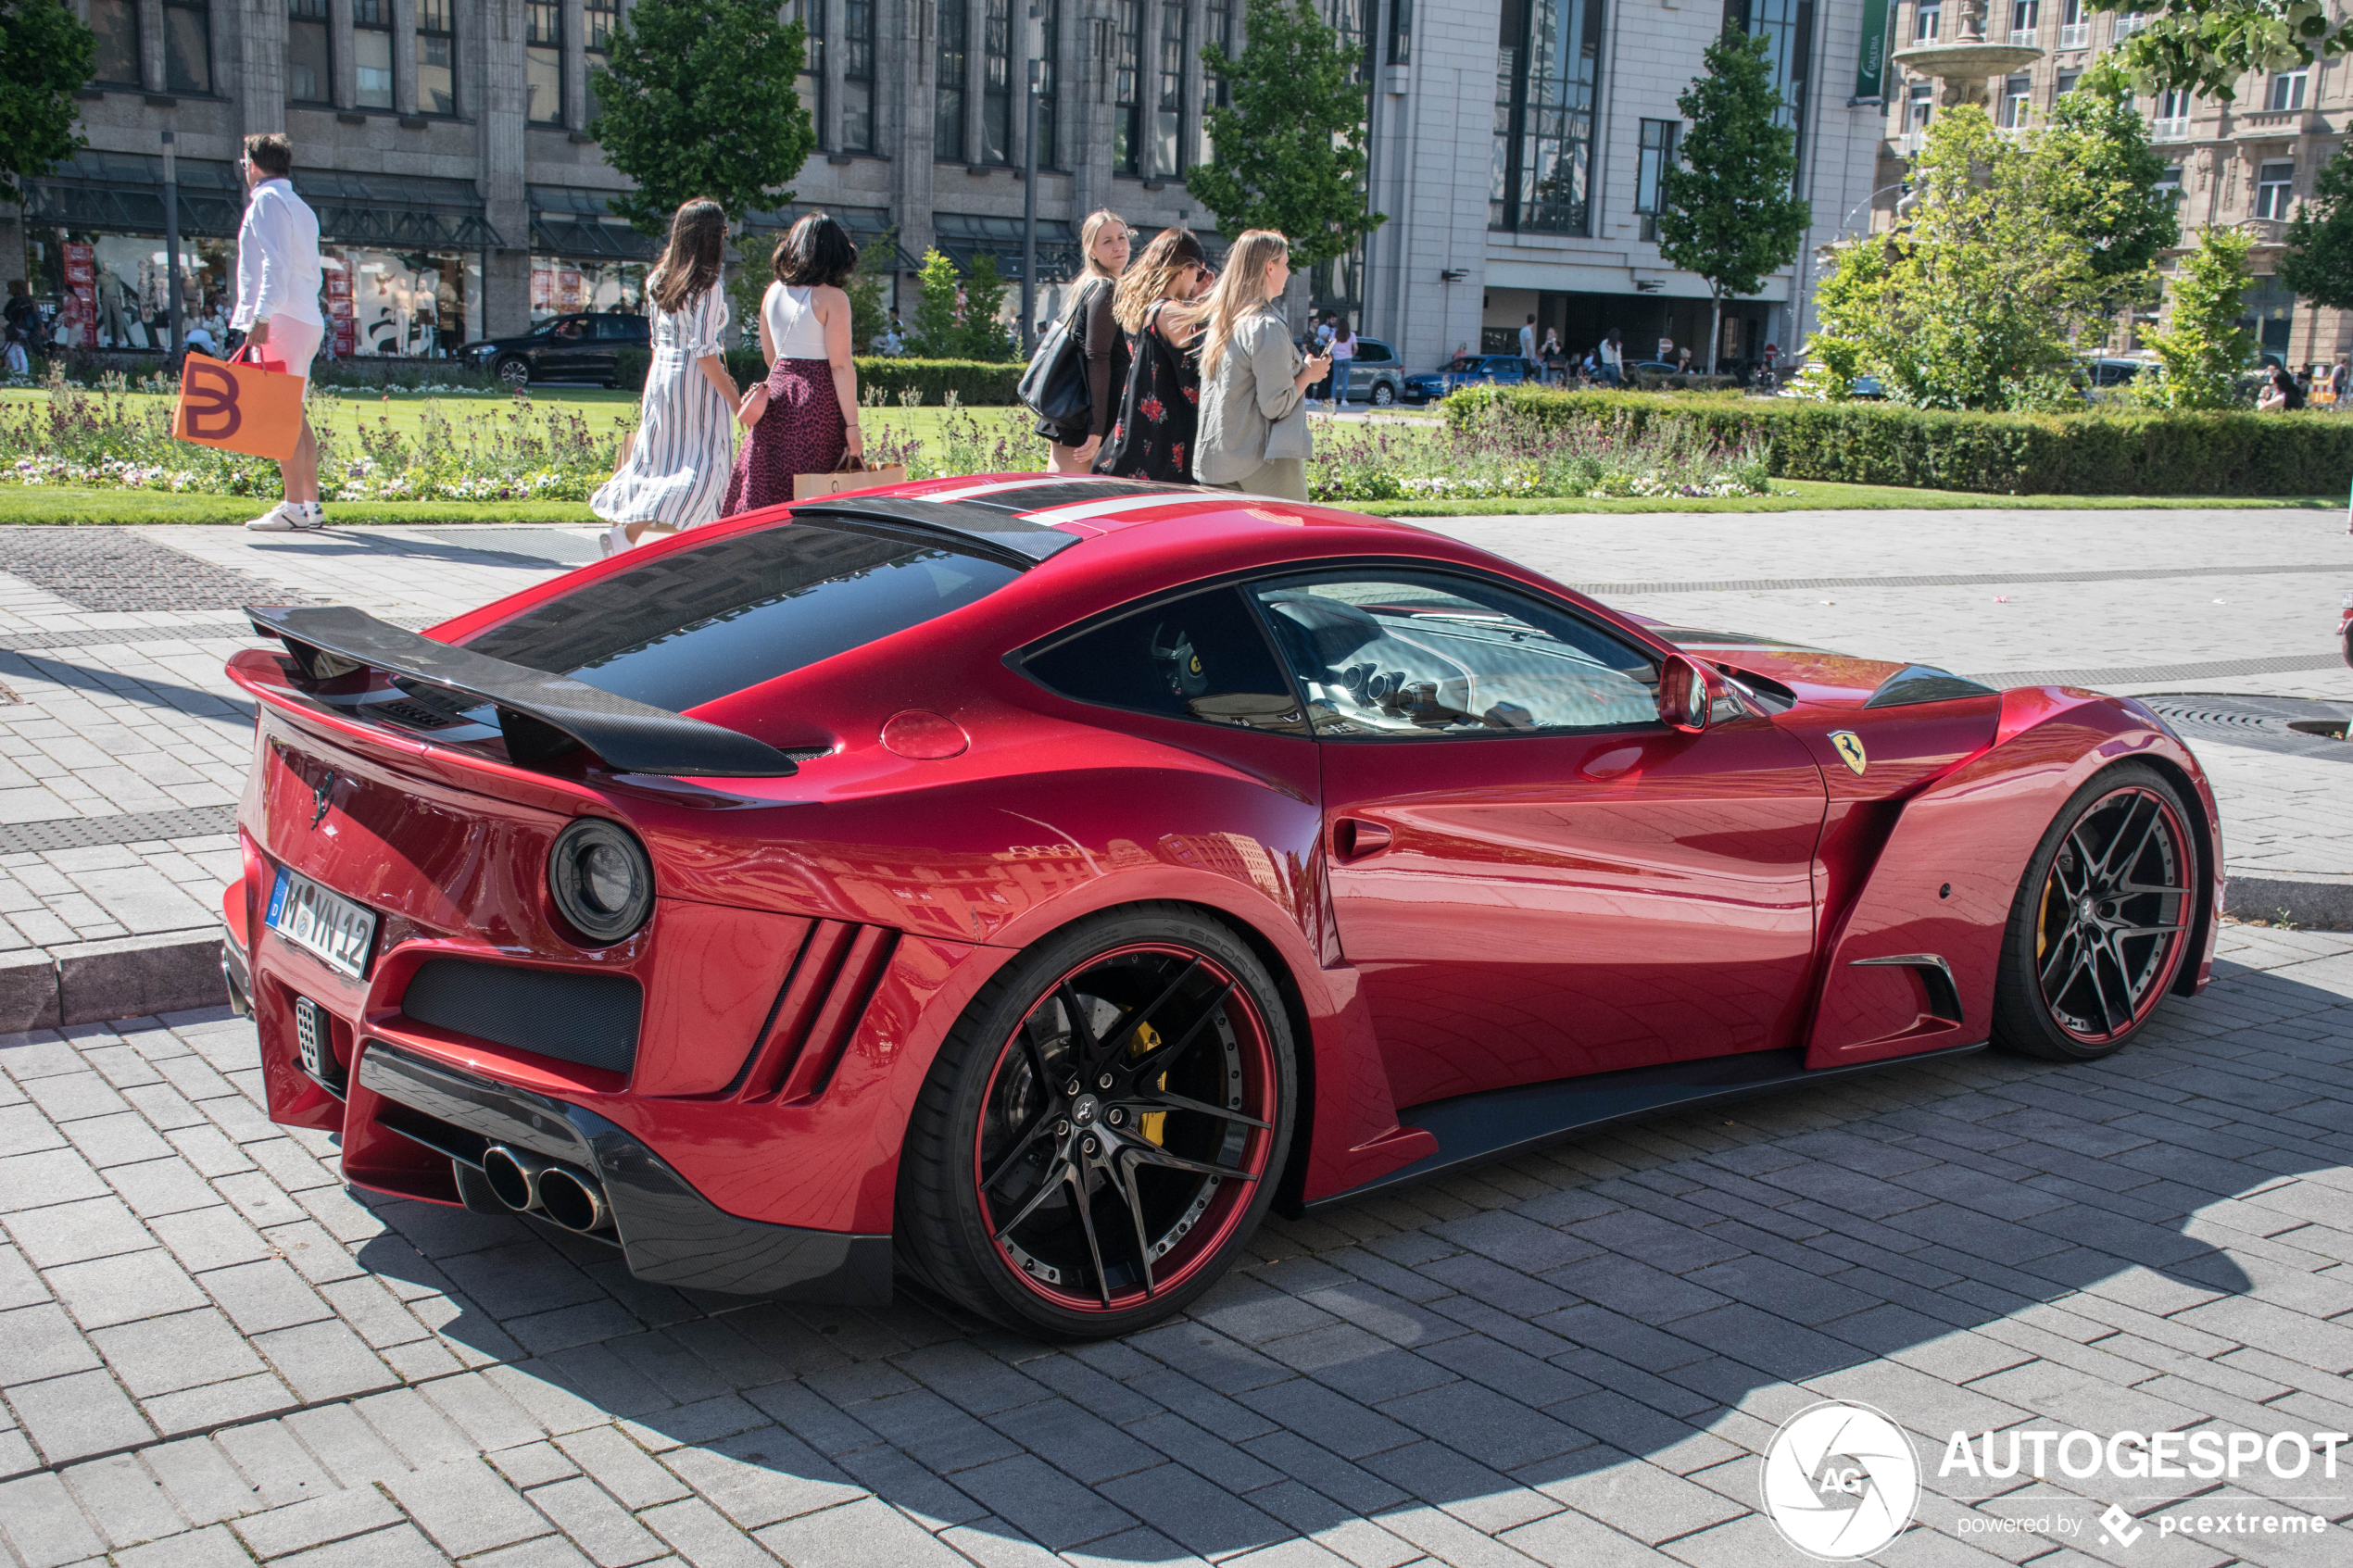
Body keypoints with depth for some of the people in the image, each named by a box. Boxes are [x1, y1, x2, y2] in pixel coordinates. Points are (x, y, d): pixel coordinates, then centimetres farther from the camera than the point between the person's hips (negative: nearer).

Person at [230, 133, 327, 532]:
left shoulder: (267, 201, -5)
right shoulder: (302, 208, 21)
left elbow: (276, 263, -17)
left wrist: (262, 316, -24)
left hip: (280, 321, -9)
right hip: (307, 320, 9)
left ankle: (294, 508, -14)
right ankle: (311, 505, 11)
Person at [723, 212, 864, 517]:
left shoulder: (774, 292, 9)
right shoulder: (832, 298, -9)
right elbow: (841, 366, -13)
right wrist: (852, 426, -12)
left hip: (777, 398, 6)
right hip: (818, 401, -6)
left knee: (769, 486, 9)